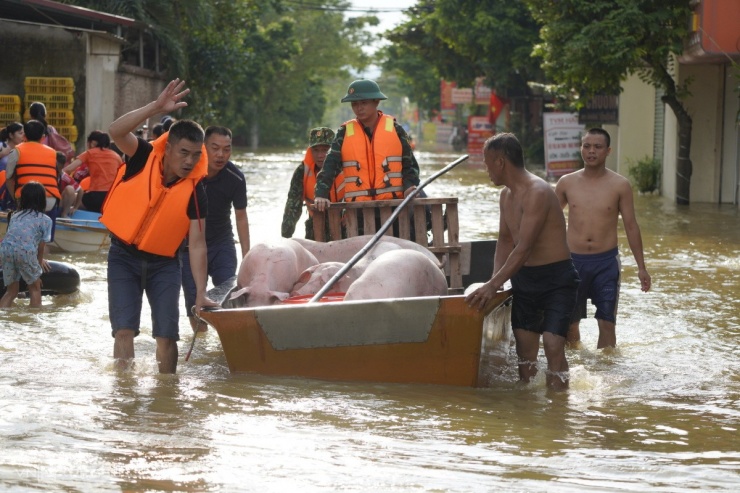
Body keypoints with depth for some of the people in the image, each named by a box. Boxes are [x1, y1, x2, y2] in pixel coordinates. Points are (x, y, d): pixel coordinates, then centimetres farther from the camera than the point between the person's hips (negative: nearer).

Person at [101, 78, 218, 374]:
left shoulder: (194, 191, -13)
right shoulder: (144, 158, -13)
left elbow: (197, 244, -14)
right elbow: (116, 131, -32)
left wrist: (200, 293, -22)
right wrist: (157, 108, -42)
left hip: (163, 263, 1)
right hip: (124, 256, -1)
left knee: (167, 335, -3)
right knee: (124, 330, -11)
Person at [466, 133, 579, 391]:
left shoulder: (537, 192, -20)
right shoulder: (506, 195, 9)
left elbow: (524, 248, -26)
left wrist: (494, 285, -30)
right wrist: (494, 281, 2)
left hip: (556, 279, -8)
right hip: (523, 279, 8)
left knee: (553, 345, -17)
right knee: (524, 348, 7)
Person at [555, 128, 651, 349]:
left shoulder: (619, 185, -2)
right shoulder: (566, 183, 2)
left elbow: (631, 226, 2)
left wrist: (641, 267, 0)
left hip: (606, 261, -1)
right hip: (573, 260, 1)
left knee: (607, 323, -2)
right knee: (569, 322, 7)